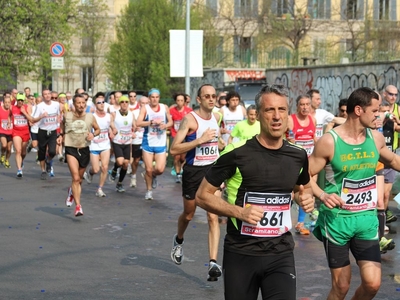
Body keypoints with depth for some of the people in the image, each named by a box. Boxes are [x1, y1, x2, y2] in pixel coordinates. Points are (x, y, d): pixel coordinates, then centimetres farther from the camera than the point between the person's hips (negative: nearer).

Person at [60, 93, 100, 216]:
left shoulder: (90, 117, -2)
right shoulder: (67, 116, -3)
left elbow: (98, 129, 12)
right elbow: (62, 124, 19)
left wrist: (93, 134, -9)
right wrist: (61, 135, 4)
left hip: (84, 150, 3)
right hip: (71, 149, -3)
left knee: (79, 179, 16)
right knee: (75, 178, -17)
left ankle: (71, 191, 50)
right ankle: (78, 206, -15)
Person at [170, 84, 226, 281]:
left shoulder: (217, 118, 7)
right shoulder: (189, 119, -12)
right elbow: (174, 149, -20)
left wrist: (221, 145, 12)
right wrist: (200, 140, -25)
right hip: (193, 171, -3)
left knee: (213, 217, -8)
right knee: (188, 214, 16)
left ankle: (213, 262, -13)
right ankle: (178, 240, 48)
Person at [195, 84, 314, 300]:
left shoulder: (298, 156, 2)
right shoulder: (237, 153, -12)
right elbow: (202, 196, -6)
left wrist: (306, 197, 0)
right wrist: (239, 211, -19)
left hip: (281, 254, 3)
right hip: (241, 253, -2)